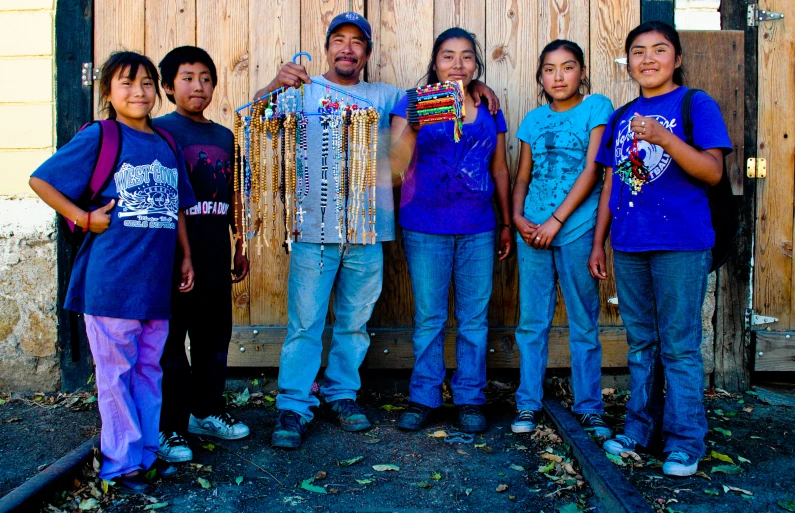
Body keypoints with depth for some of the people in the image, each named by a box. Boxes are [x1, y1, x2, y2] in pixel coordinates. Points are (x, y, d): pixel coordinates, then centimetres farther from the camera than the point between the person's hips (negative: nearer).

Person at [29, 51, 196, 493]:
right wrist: (84, 218, -8)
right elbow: (40, 181, -2)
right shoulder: (98, 137, -4)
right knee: (117, 373, 4)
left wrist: (186, 257, 14)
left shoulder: (166, 145, 13)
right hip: (112, 279, -5)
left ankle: (147, 452, 26)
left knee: (149, 370, 13)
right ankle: (122, 463, 15)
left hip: (157, 280, 5)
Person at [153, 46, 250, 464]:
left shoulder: (224, 136, 15)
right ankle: (170, 428, 10)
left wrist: (239, 246, 19)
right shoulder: (159, 130, -3)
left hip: (215, 257, 6)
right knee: (171, 340, 0)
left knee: (214, 337, 14)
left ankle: (207, 411, 30)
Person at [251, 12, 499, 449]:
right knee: (304, 324, -2)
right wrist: (273, 86, -25)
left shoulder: (385, 96, 16)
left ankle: (341, 394, 27)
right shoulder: (304, 91, 7)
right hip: (315, 230, -3)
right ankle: (293, 407, 8)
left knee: (354, 322, 11)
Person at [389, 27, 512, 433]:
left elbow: (500, 172, 15)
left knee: (474, 317, 6)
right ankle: (423, 398, 17)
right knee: (428, 317, 5)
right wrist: (413, 127, -27)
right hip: (425, 229, -2)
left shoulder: (490, 112, 10)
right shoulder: (413, 104, 0)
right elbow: (396, 166, -10)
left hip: (478, 231, 3)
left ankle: (470, 399, 18)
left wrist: (507, 223, 15)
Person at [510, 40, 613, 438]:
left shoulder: (596, 107, 1)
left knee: (584, 324, 5)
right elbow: (522, 177, 13)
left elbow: (592, 170, -7)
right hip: (532, 231, 4)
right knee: (531, 322, 7)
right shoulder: (534, 119, 13)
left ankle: (588, 407, 16)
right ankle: (528, 404, 17)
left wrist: (556, 221, -12)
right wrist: (517, 217, -5)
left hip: (576, 230, -3)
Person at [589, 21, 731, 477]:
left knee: (679, 346, -1)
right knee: (641, 343, 14)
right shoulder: (622, 117, 15)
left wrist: (664, 138, -21)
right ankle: (641, 427, 26)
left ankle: (684, 442, 10)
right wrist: (598, 242, 14)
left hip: (680, 245, -5)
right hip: (629, 246, 5)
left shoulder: (696, 105, 0)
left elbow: (713, 172, -10)